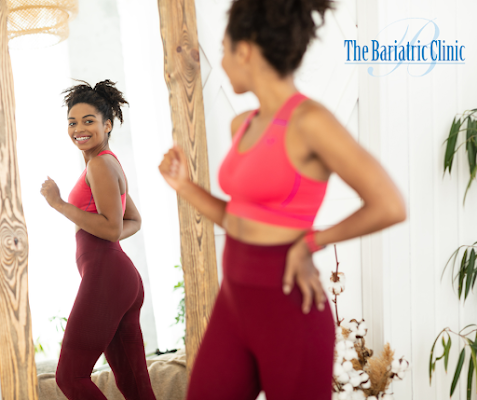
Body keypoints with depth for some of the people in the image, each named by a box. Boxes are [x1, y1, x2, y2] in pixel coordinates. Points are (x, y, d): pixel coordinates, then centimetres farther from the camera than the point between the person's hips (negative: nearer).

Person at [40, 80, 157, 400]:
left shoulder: (100, 163, -9)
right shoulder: (110, 163, 20)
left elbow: (112, 228, -17)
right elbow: (134, 221, 27)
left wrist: (58, 203, -12)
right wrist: (97, 238, 10)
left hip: (104, 277, -10)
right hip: (125, 278, 10)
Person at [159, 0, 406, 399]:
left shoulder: (310, 120, -17)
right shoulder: (244, 125, 7)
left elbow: (391, 207, -19)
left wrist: (311, 242, -9)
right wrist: (183, 185, 5)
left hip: (288, 312, -7)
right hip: (234, 303, 8)